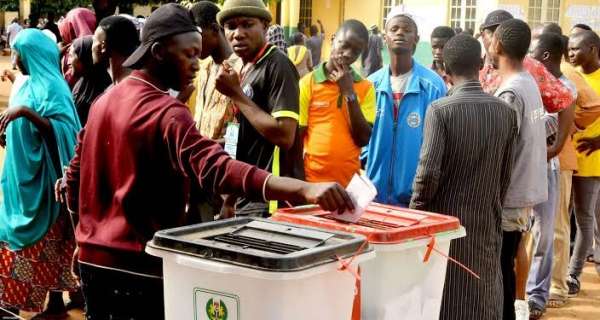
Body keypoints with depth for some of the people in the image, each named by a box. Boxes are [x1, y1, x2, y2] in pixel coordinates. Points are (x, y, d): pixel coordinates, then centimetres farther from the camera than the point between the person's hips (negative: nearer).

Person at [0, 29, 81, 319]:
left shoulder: (50, 86, -15)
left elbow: (62, 130, -25)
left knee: (45, 245, -1)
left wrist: (25, 111, -31)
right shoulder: (30, 84, 12)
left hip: (41, 180, -9)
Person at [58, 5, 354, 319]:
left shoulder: (104, 101, 8)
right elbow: (215, 168, -36)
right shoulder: (166, 112, -20)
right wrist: (305, 189, -47)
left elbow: (75, 176, 16)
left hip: (92, 258, 8)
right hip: (137, 264, -8)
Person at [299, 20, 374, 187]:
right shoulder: (308, 83, -1)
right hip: (311, 180, -1)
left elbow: (363, 139, -5)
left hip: (349, 182, 1)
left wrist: (349, 93, -9)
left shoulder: (366, 88, 3)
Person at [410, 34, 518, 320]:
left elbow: (429, 173, -18)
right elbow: (506, 173, 5)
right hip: (487, 222, 4)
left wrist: (415, 215, -3)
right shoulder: (506, 112, 0)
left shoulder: (440, 110, -13)